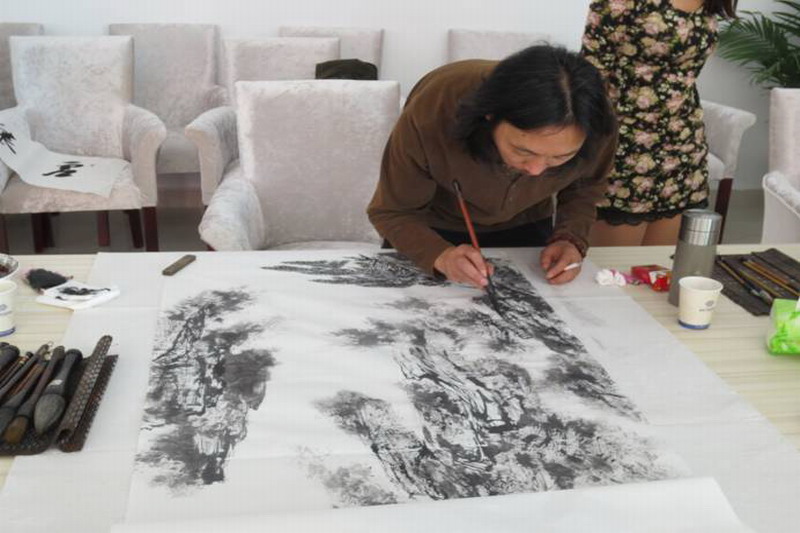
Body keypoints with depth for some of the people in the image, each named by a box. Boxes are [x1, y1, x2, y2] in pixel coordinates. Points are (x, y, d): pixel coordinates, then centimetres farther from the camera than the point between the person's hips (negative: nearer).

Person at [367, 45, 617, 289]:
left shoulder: (598, 126, -31)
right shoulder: (432, 112, -39)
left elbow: (584, 188, -8)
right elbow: (392, 212, -26)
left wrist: (569, 238, -28)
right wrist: (441, 255, -45)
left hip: (523, 228, 2)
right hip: (432, 231, -1)